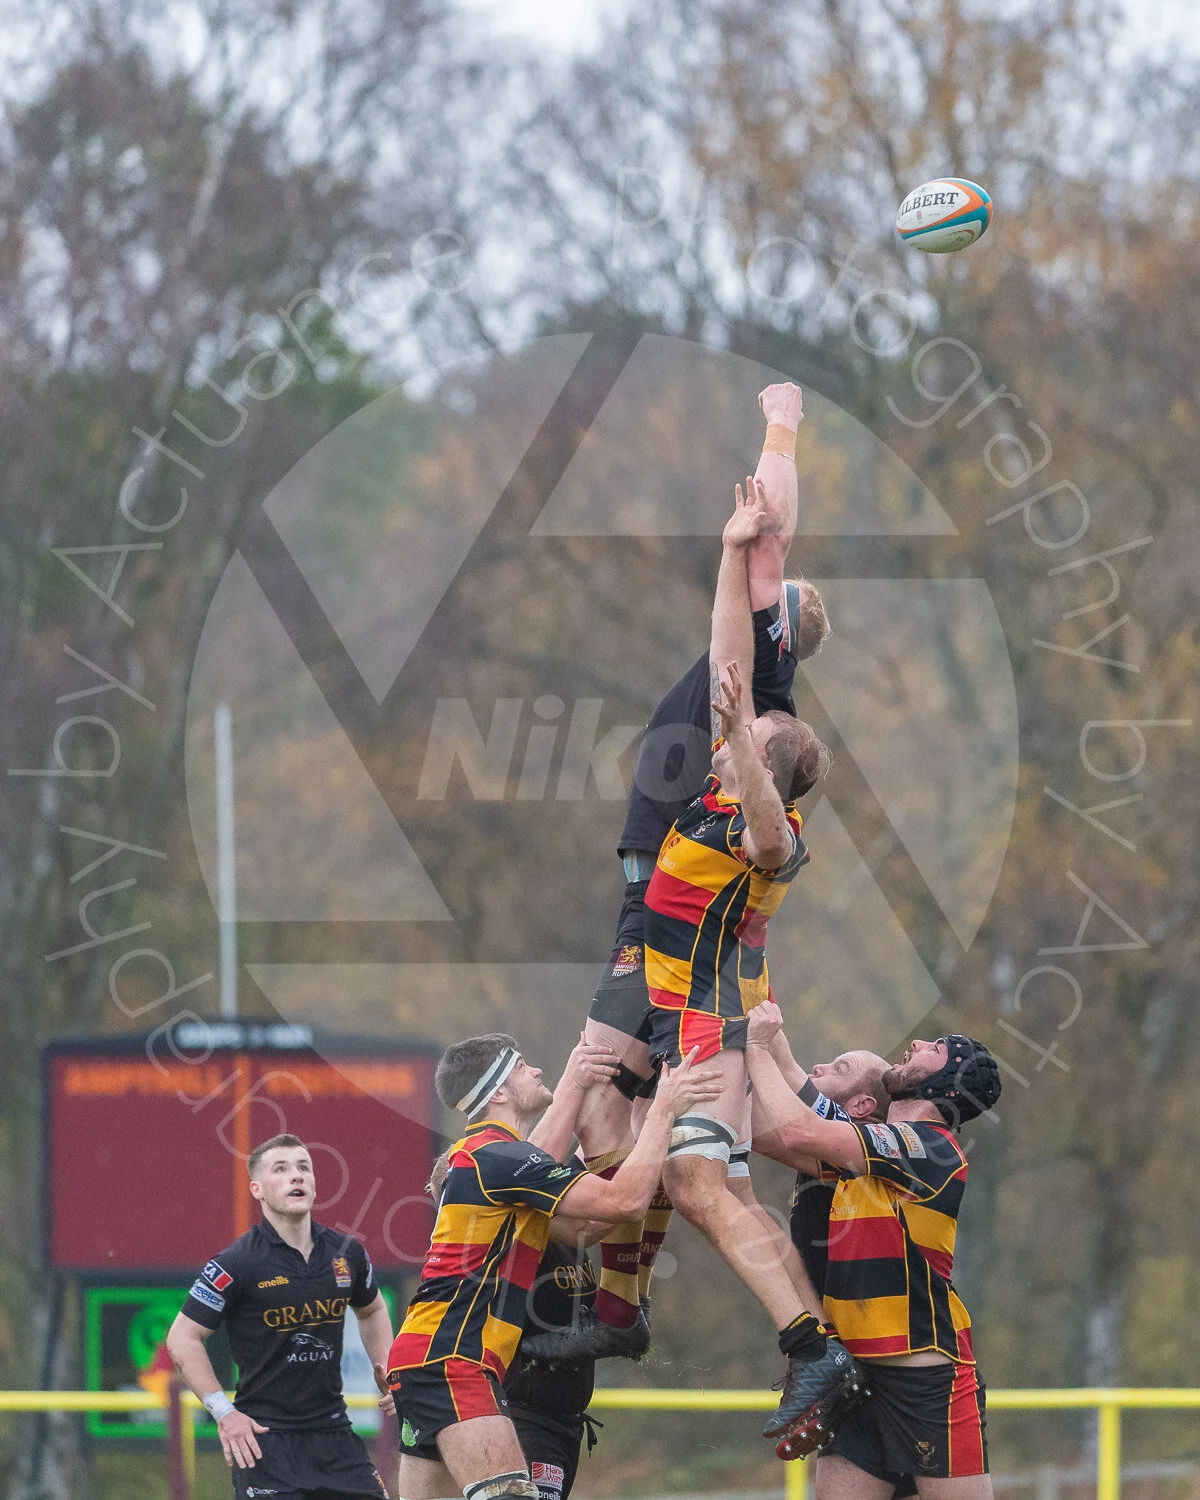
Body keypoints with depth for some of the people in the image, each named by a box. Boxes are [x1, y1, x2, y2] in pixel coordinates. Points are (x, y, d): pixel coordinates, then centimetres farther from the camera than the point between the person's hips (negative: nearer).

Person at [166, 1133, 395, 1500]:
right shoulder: (236, 1263, -11)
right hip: (263, 1435, -5)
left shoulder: (346, 1254, 5)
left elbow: (372, 1310, 26)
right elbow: (183, 1339, -6)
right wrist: (223, 1412, -12)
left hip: (333, 1429, 5)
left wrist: (384, 1368, 10)